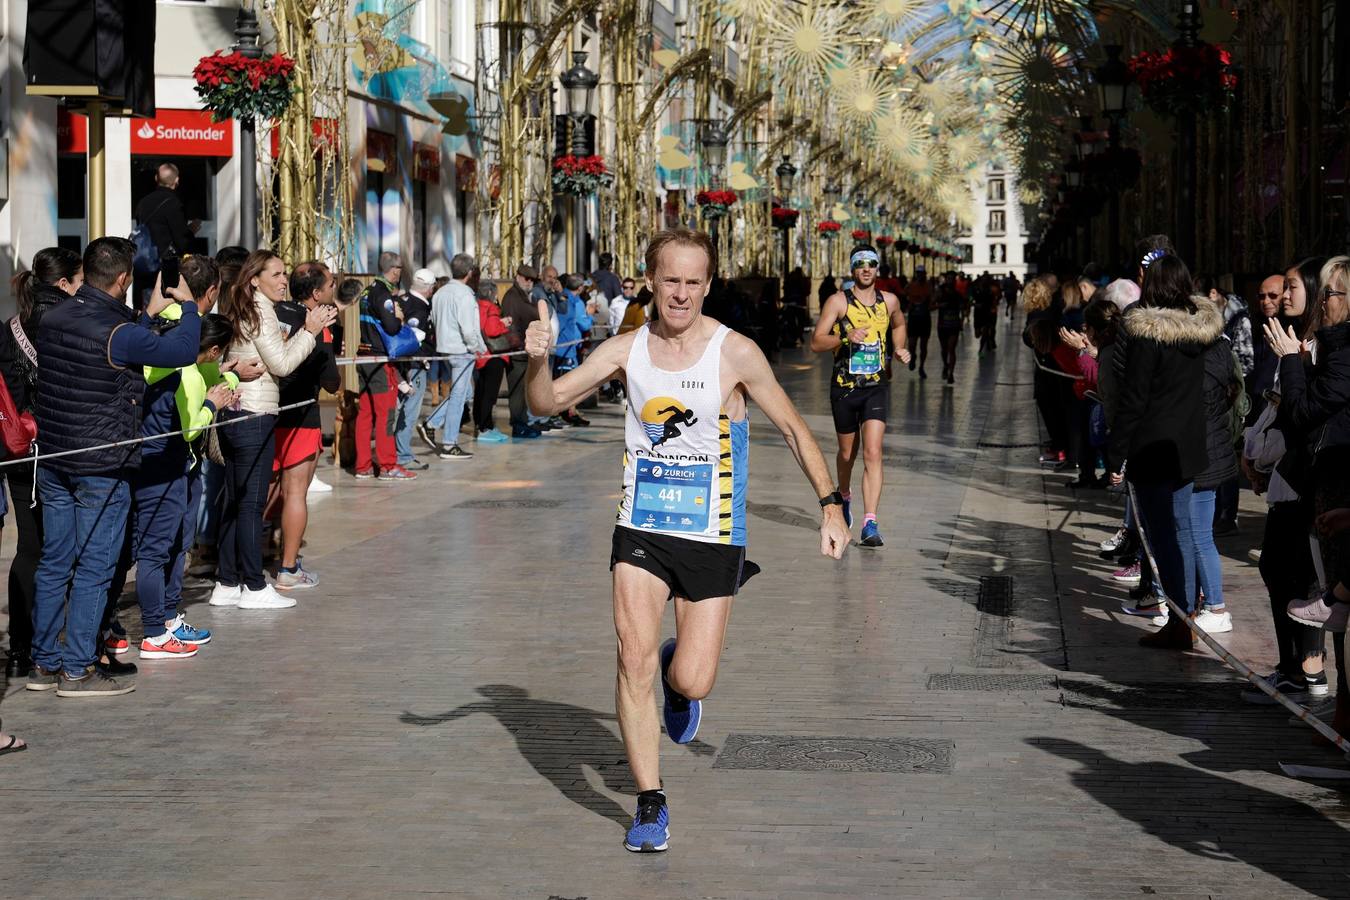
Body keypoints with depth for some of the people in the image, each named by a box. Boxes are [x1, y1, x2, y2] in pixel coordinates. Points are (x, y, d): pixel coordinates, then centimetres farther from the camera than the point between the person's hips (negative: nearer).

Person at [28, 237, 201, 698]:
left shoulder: (52, 318, 4)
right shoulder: (118, 333, -20)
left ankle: (44, 663, 18)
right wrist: (189, 309, 1)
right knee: (94, 568, 0)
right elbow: (183, 350, -16)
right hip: (101, 465, -7)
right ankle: (77, 671, 2)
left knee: (54, 563, 13)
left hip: (52, 460, 7)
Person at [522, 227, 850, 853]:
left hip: (713, 536, -2)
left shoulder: (735, 353, -10)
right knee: (635, 659, -12)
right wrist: (537, 361, -21)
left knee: (690, 683, -3)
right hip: (641, 528, 2)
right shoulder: (627, 350, -1)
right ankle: (650, 805, 1)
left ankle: (680, 676, 37)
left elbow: (792, 428, -1)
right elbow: (546, 403, 1)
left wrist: (830, 506, -8)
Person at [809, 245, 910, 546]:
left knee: (873, 453, -15)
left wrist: (899, 350, 10)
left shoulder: (889, 301, 6)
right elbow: (815, 342, -9)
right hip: (844, 386, -1)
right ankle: (844, 495, 48)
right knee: (847, 452, 16)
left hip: (877, 386, 1)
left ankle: (870, 523, -20)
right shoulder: (839, 301, -5)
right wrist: (846, 338, -25)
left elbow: (898, 325, 29)